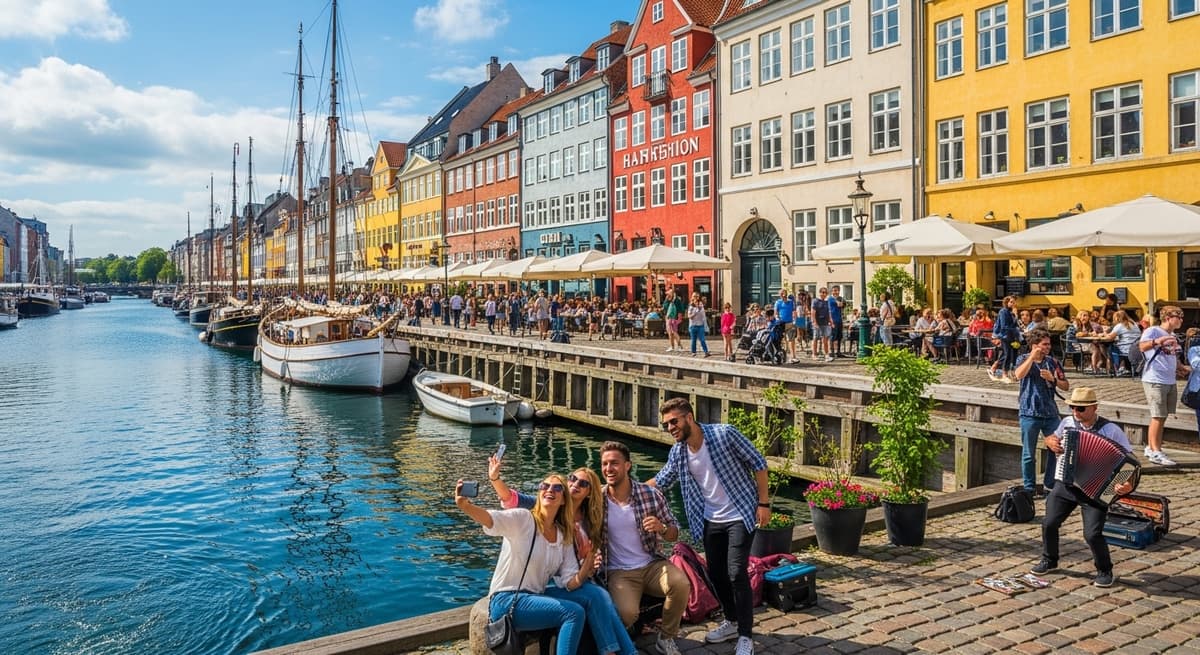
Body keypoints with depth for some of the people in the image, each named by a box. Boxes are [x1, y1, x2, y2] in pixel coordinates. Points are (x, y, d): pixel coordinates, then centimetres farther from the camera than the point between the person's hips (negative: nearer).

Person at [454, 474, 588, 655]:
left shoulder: (564, 537, 8)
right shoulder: (523, 519, -9)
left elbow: (570, 583, 4)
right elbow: (492, 519, -29)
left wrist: (585, 571, -17)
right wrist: (465, 506, -50)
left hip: (535, 599, 6)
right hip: (506, 601, -6)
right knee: (574, 613, -24)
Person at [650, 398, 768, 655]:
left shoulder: (724, 434, -21)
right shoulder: (677, 452, -5)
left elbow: (758, 463, -13)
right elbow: (661, 481, 11)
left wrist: (763, 503, -14)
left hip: (740, 516, -5)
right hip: (711, 521, 6)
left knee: (736, 573, -11)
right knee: (716, 573, 11)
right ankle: (732, 622, 33)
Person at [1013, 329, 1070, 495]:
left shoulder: (1053, 362, 9)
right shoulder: (1023, 359, 0)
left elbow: (1066, 386, 9)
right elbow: (1019, 375, -22)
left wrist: (1053, 379, -9)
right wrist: (1033, 356, -19)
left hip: (1050, 413, 3)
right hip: (1029, 413, -3)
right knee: (1029, 454, 3)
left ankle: (1050, 485, 16)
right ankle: (1029, 488, 13)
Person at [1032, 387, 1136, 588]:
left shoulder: (1110, 430, -10)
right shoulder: (1067, 422, 3)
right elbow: (1053, 438, 23)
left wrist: (1129, 484, -28)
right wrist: (1051, 441, -2)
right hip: (1065, 485, 4)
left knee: (1092, 533, -12)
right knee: (1049, 523, -1)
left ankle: (1104, 571, 15)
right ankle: (1049, 560, 24)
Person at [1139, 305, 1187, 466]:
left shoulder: (1173, 336, 17)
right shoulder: (1153, 331, -9)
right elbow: (1142, 346, -27)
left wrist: (1183, 367, 7)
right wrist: (1157, 341, -46)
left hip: (1170, 382, 8)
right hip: (1155, 381, -8)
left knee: (1162, 417, 12)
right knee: (1158, 417, -6)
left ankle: (1151, 448, 22)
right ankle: (1155, 452, -1)